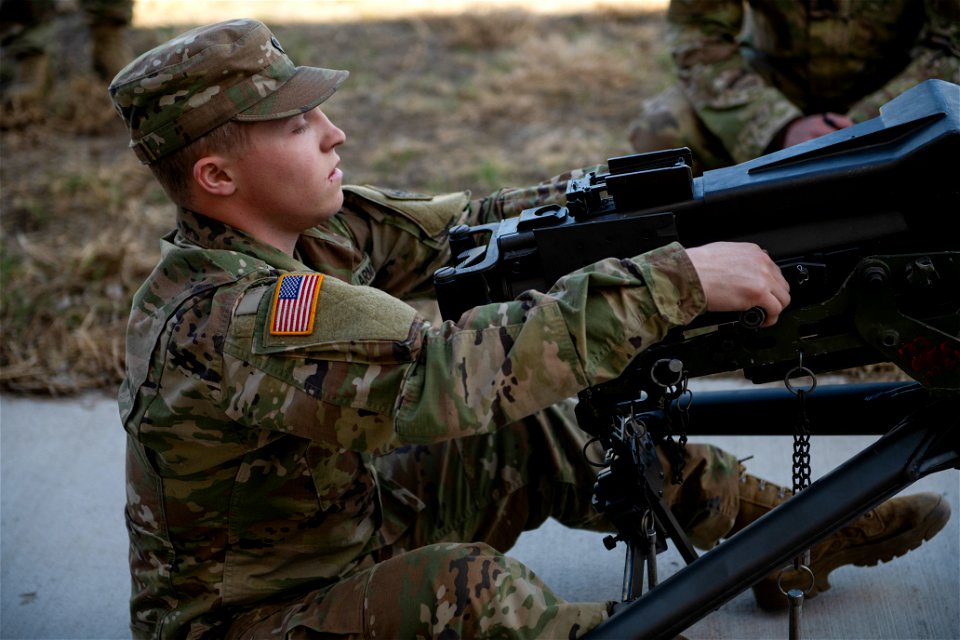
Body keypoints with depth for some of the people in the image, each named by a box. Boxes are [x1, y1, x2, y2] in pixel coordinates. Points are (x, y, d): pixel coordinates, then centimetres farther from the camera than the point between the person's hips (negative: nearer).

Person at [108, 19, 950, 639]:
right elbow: (452, 373, -40)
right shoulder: (230, 319, -34)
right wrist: (677, 281, -37)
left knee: (540, 434, 4)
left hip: (348, 541, 9)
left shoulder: (305, 229, -7)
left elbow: (464, 228, 0)